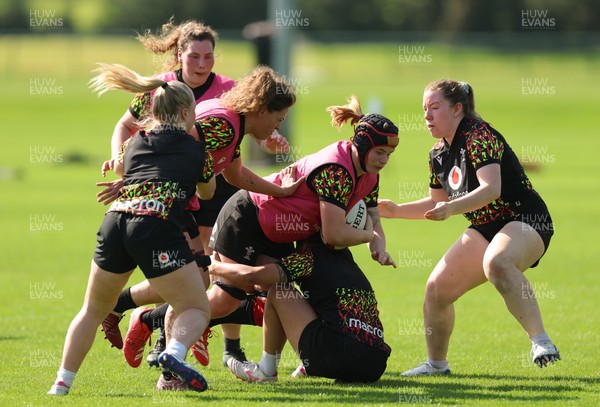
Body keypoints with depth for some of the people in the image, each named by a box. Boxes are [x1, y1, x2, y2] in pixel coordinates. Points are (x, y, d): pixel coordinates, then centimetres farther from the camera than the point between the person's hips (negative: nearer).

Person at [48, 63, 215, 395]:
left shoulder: (135, 143, 26)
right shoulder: (195, 149, 17)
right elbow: (208, 192, 36)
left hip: (115, 221, 4)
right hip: (159, 228, -4)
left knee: (94, 309, 22)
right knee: (196, 310, 6)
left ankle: (62, 382, 16)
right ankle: (174, 354, -25)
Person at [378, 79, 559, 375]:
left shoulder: (479, 136, -17)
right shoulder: (439, 154, 9)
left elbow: (491, 188, -30)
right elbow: (437, 203, 24)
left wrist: (451, 208, -43)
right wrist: (396, 211, 12)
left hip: (526, 220, -9)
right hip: (486, 229, 9)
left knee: (495, 263, -41)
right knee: (437, 289, 0)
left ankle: (540, 341, -41)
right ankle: (437, 363, 20)